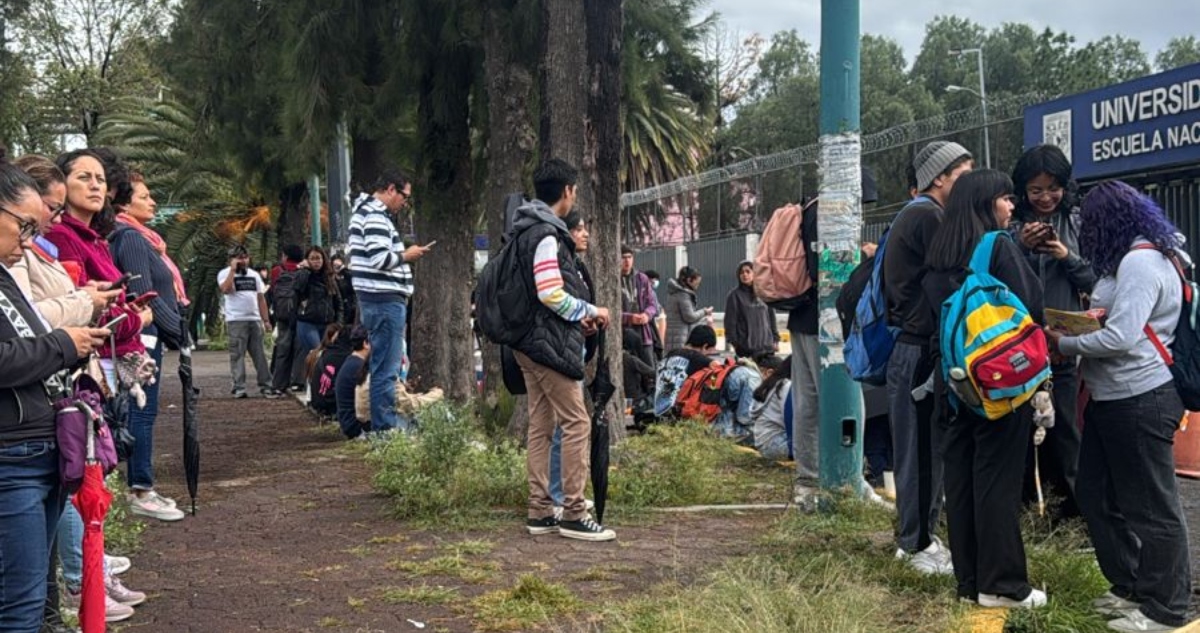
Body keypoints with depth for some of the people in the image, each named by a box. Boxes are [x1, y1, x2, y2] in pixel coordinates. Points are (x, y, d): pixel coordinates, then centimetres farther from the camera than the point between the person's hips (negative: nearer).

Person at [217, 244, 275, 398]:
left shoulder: (254, 275, 18)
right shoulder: (225, 273, 1)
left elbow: (261, 298, 17)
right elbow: (226, 289, -20)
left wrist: (266, 319, 10)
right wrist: (233, 269, -14)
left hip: (255, 320, 5)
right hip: (236, 321, -5)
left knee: (260, 355, 4)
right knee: (237, 355, -5)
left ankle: (265, 385, 6)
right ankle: (239, 387, -3)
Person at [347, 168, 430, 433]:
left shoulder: (368, 212, 20)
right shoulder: (376, 216, -14)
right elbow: (379, 259, -23)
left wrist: (403, 255, 14)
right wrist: (406, 255, -9)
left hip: (377, 299, 11)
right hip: (385, 300, -11)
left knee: (384, 363, 16)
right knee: (386, 366, -7)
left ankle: (385, 420, 23)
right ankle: (385, 425, -3)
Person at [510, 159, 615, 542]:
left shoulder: (529, 231, 16)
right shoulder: (547, 233, -15)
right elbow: (551, 293, -22)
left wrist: (576, 317, 12)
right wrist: (591, 312, -8)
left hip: (531, 341, 10)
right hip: (548, 342, -10)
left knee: (541, 424, 11)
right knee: (577, 422, -6)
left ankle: (540, 513, 14)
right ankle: (573, 514, -4)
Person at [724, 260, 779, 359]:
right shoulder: (734, 295, -1)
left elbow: (771, 317, 14)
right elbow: (730, 321, -3)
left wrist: (775, 339, 11)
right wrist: (730, 342, -10)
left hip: (767, 345, 4)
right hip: (745, 347, -4)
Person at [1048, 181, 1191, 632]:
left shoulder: (1140, 261, -17)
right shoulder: (1131, 260, 17)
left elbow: (1120, 337, -24)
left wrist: (1062, 344, -12)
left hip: (1139, 401, -11)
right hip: (1111, 399, 11)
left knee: (1151, 507, 1)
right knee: (1096, 496, 16)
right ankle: (1130, 587, 29)